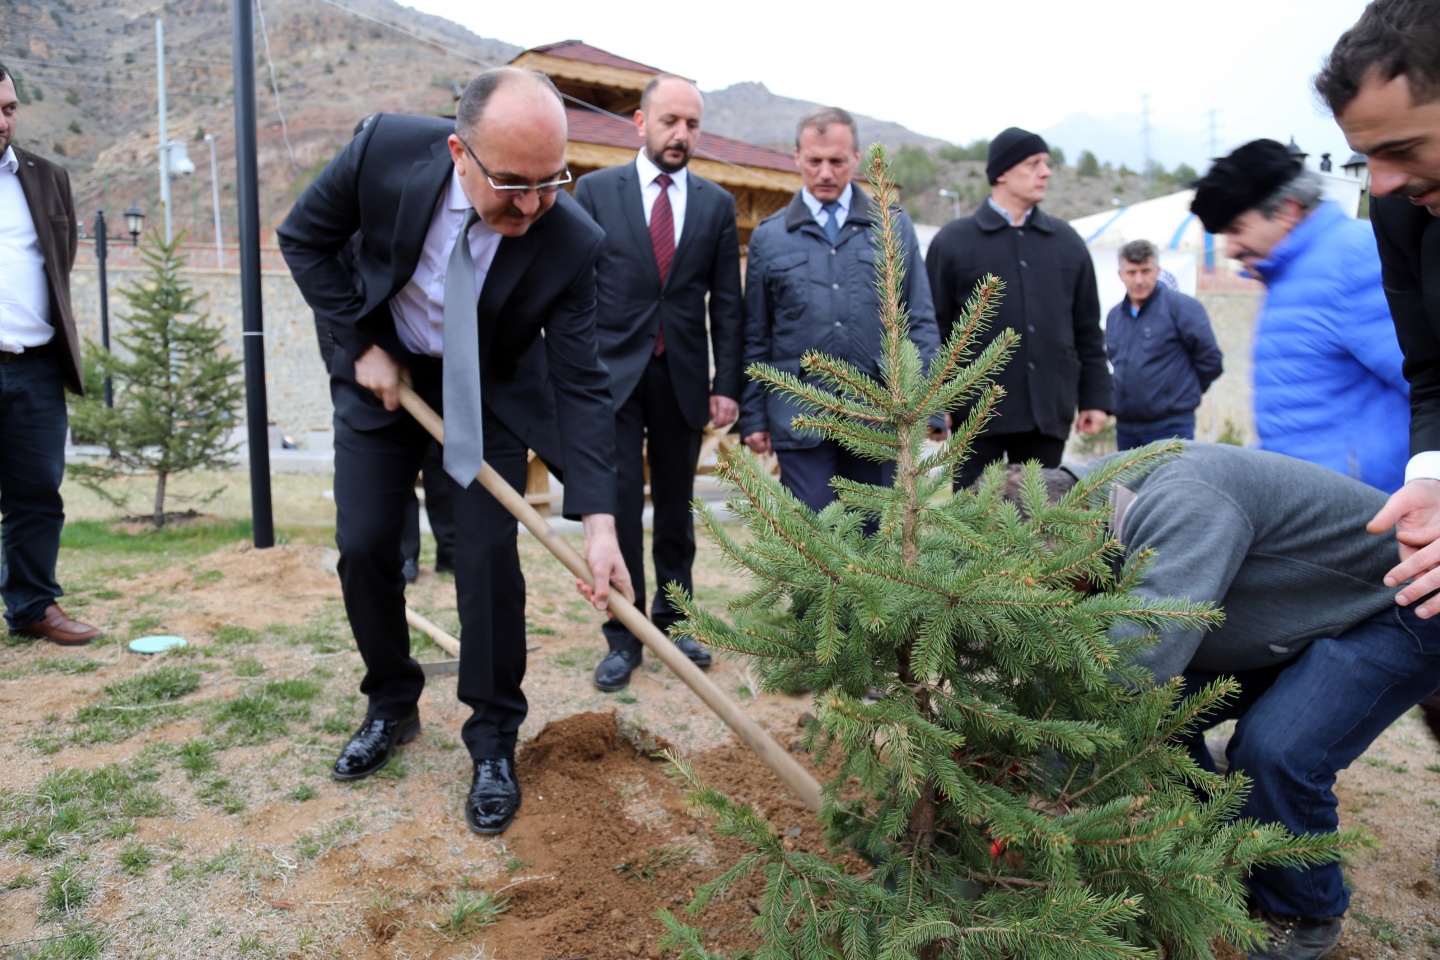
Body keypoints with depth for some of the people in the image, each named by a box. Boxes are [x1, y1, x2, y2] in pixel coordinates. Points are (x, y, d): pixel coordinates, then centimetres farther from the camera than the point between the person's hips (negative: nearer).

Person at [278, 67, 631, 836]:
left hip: (488, 393, -1)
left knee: (489, 556, -8)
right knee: (363, 548, 3)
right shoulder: (387, 148, -25)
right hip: (384, 372, 2)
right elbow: (305, 239, -7)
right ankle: (391, 706, 26)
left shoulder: (571, 242, -28)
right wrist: (363, 343, -14)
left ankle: (493, 744, 10)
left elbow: (581, 385, -24)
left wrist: (598, 522, -32)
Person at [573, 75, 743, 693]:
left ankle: (672, 622, 25)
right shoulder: (595, 190, 2)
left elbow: (727, 303, 6)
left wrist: (726, 383, 0)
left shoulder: (716, 204, 7)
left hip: (684, 377, 2)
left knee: (676, 508, 11)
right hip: (614, 374, -2)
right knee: (619, 506, -2)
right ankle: (623, 637, 10)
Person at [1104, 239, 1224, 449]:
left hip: (1171, 427, -6)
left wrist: (1184, 392, 5)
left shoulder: (1182, 307, -8)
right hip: (1125, 429, 6)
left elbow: (1210, 360, -6)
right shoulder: (1114, 315, 11)